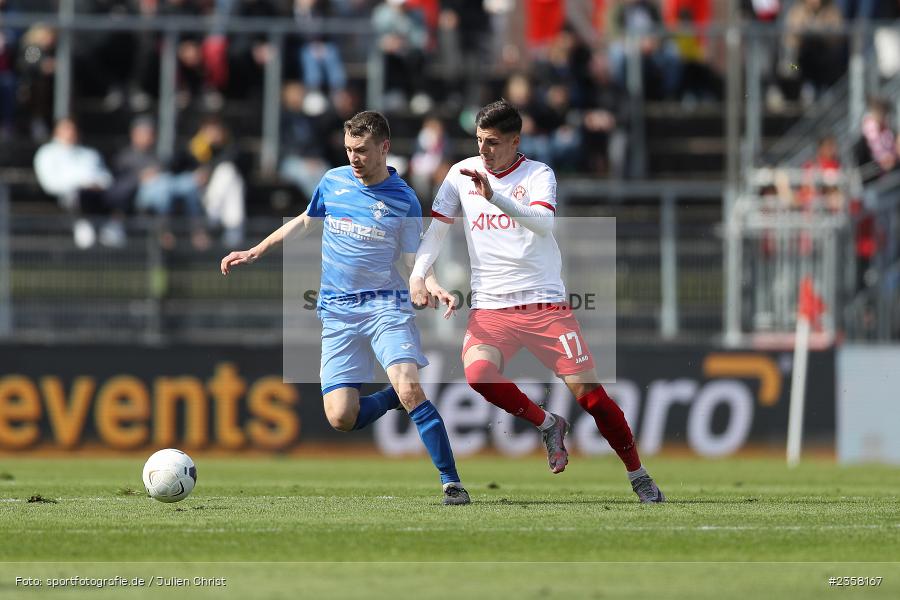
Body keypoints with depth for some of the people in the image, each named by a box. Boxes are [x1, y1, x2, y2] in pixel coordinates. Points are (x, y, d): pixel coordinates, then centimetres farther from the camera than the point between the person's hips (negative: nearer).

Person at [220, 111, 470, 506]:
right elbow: (305, 221, 25)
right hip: (337, 311, 3)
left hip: (386, 305, -3)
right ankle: (395, 398, 22)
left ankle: (451, 483, -17)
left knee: (409, 388, -25)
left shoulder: (404, 200, -3)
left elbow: (414, 261, 2)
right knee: (341, 418, -10)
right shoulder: (333, 182, 6)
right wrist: (255, 252, 25)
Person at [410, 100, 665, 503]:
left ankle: (638, 475, 10)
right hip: (489, 307, 2)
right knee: (478, 372, -28)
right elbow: (436, 228, 13)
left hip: (545, 303, -2)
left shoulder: (537, 174, -4)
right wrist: (418, 274, -2)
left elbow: (543, 223, -22)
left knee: (588, 391, -7)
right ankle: (547, 425, -3)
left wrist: (494, 197, -34)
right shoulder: (462, 174, 7)